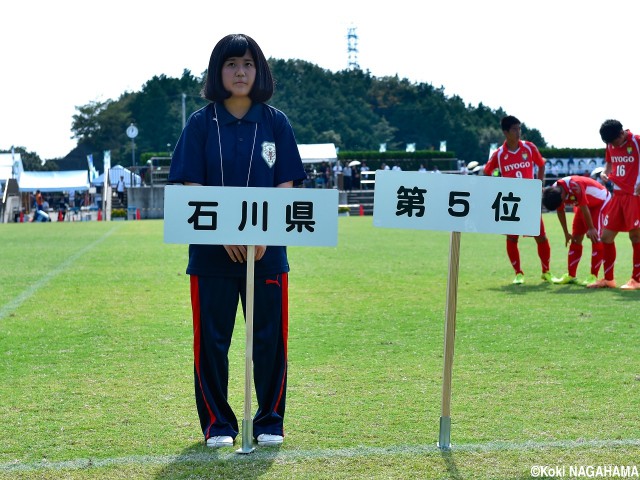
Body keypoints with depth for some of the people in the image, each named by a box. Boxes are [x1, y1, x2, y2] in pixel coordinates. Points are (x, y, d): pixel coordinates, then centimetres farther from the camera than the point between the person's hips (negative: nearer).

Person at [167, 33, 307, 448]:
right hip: (212, 250, -1)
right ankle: (218, 424, 16)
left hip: (267, 250, 1)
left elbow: (286, 186, 1)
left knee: (270, 337, 3)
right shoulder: (201, 124, 2)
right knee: (212, 339, 2)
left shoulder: (276, 123, 5)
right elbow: (192, 187, -2)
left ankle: (270, 421, 18)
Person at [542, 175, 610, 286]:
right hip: (584, 205, 8)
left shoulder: (575, 186, -40)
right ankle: (571, 276, 9)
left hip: (601, 201, -7)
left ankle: (593, 276, -15)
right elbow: (560, 211, 0)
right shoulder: (554, 192, -16)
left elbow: (584, 208, -30)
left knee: (595, 237, -16)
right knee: (576, 238, 4)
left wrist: (591, 228, -20)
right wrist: (566, 233, 5)